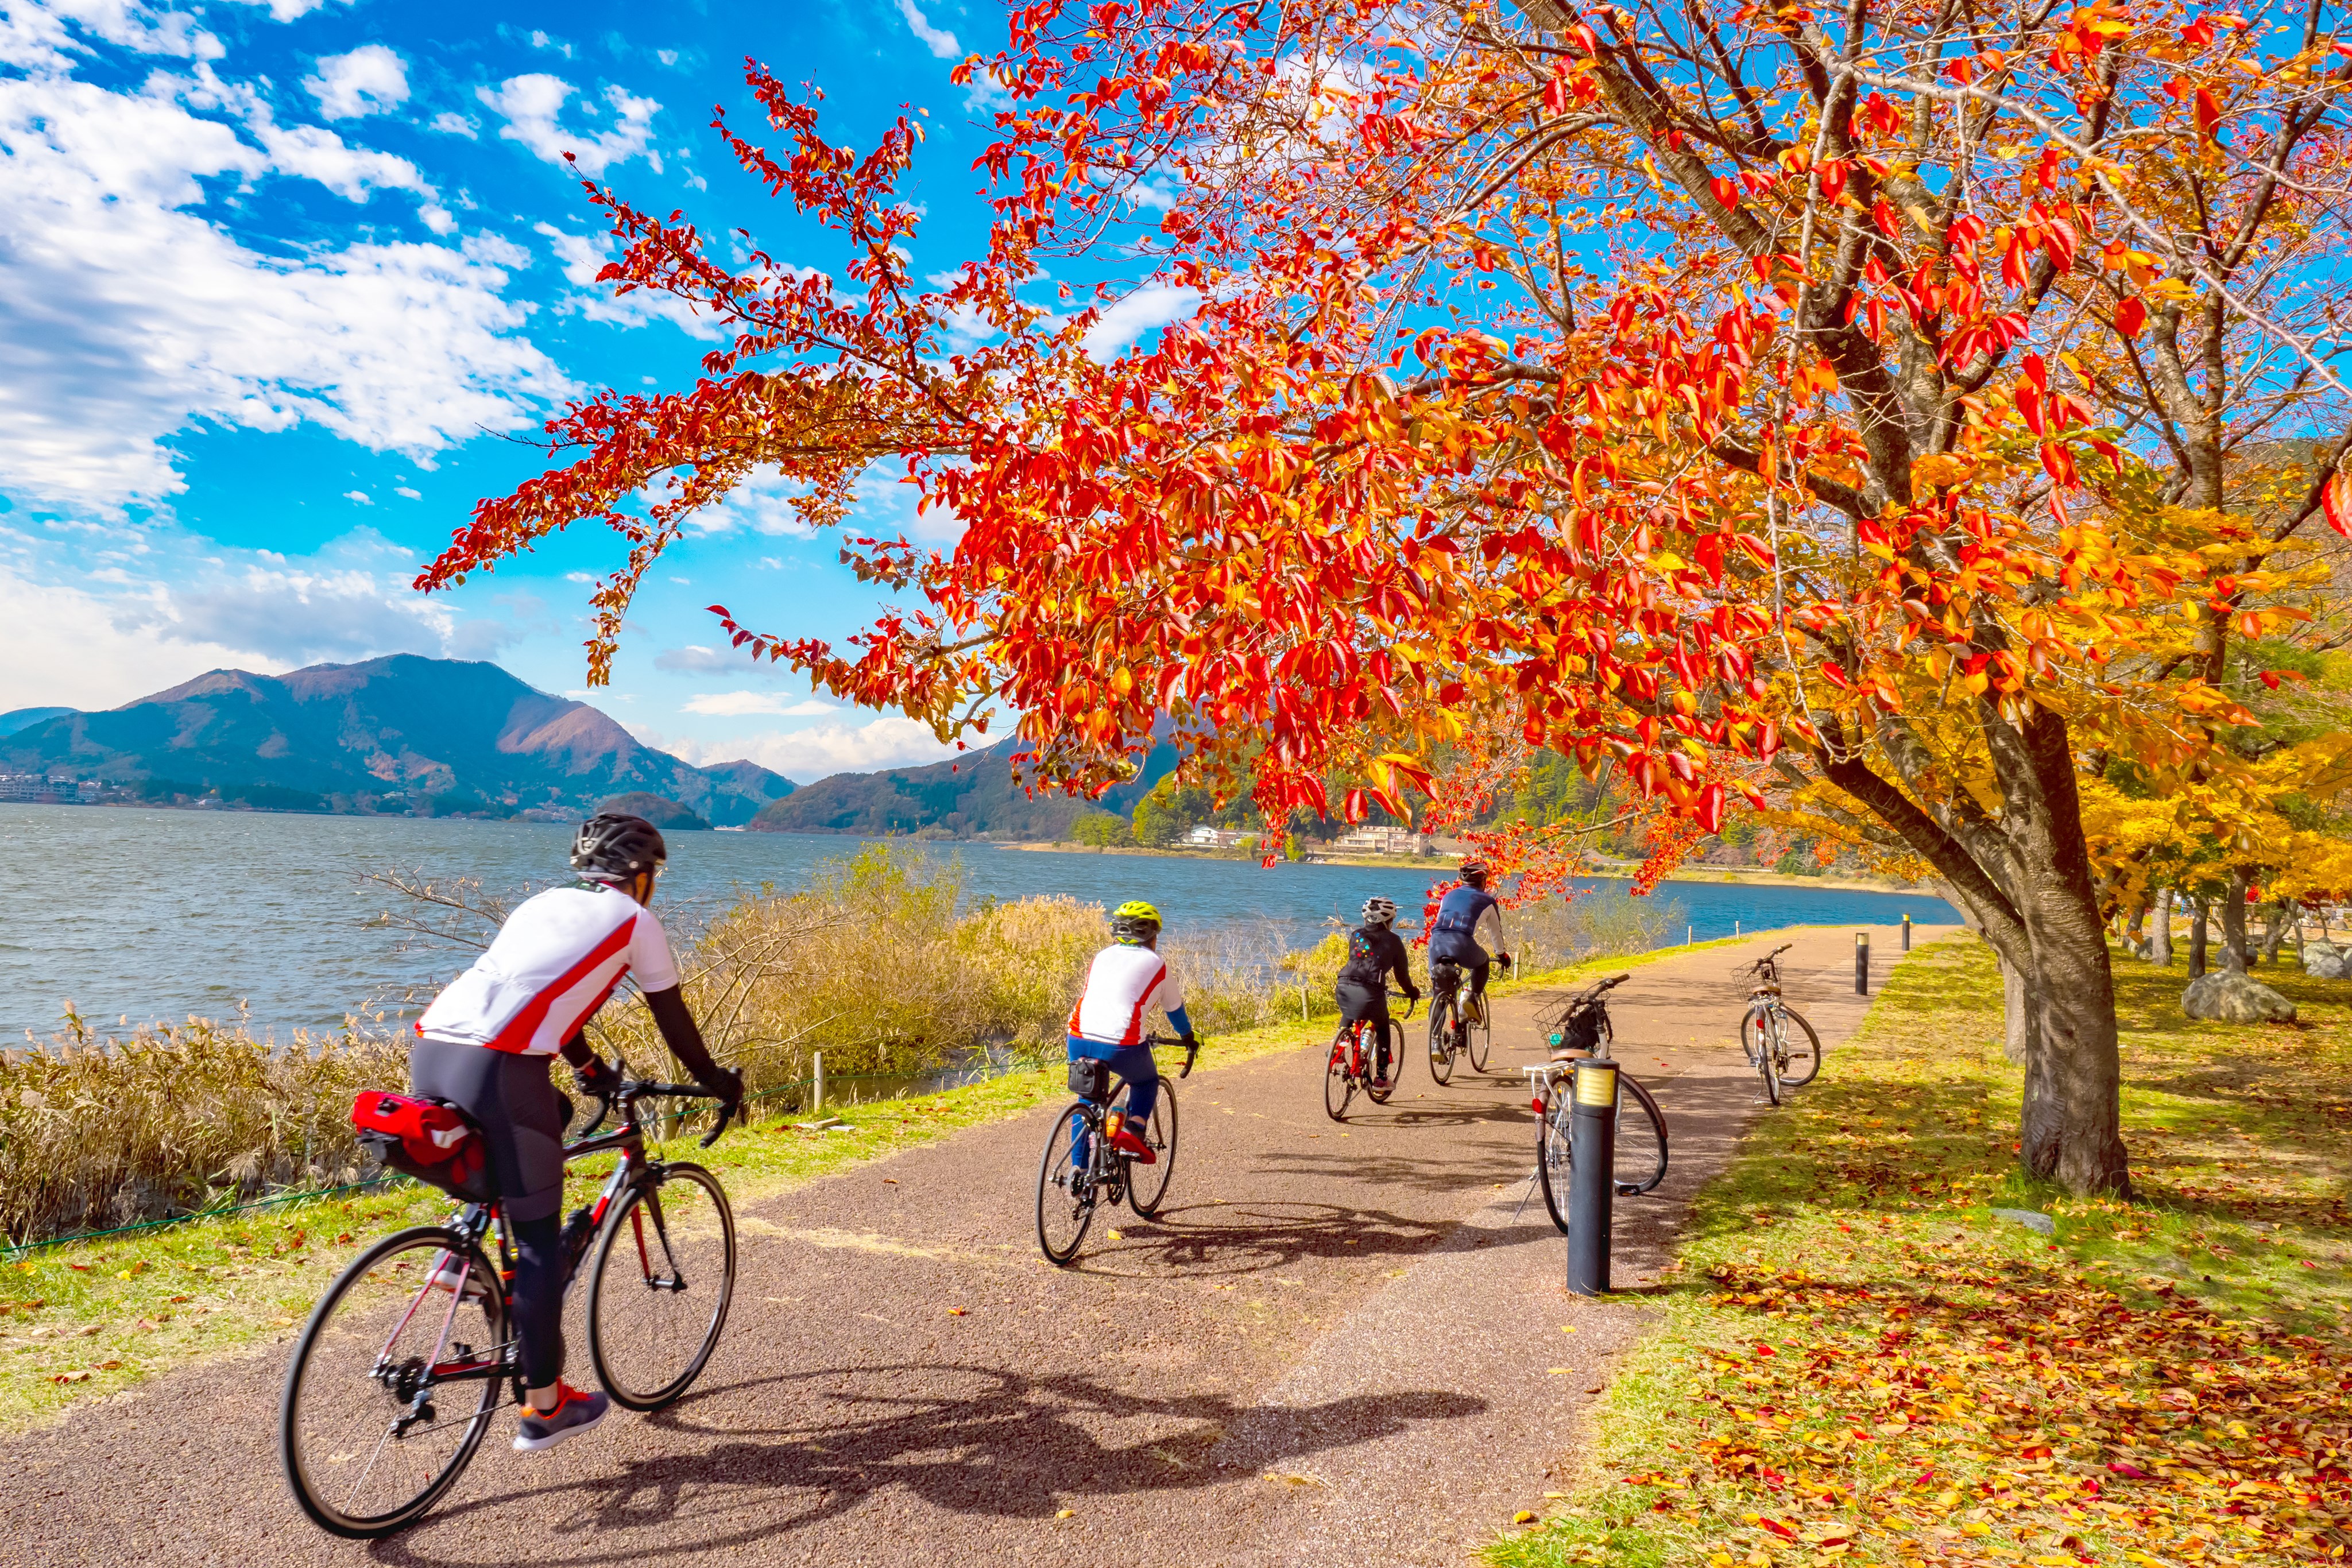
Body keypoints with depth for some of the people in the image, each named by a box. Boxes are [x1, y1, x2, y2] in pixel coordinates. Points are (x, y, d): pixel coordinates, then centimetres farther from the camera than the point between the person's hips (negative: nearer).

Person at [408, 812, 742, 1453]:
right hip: (496, 1068, -7)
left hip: (428, 1048, 7)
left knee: (548, 1113, 34)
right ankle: (544, 1408, 18)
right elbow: (675, 1023, 18)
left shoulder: (542, 903, 29)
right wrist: (718, 1082, 34)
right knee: (540, 1241, 7)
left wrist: (593, 1070, 53)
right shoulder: (634, 920, 11)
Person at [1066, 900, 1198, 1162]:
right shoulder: (1156, 964, 13)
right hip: (1121, 1046, -3)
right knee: (1147, 1081, 27)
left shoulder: (1102, 956, 22)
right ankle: (1133, 1129, 2)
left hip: (1079, 1041, 4)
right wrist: (1188, 1038, 46)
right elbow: (1175, 1008, 26)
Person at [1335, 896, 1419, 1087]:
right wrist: (1412, 992, 32)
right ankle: (1381, 1076, 19)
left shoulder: (1356, 935, 19)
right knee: (1382, 1030, 19)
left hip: (1345, 987, 3)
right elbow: (1401, 972, 16)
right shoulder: (1393, 940, 10)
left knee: (1347, 1018, 36)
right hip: (1371, 992, -3)